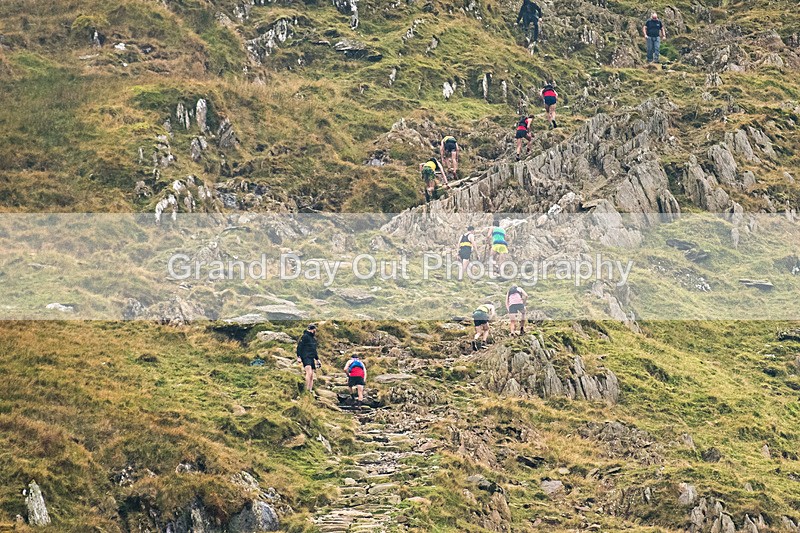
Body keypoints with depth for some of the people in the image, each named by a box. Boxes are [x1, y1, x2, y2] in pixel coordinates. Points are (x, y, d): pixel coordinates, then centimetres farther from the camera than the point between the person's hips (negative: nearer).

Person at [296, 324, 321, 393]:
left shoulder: (314, 338, 20)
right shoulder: (305, 336, -6)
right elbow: (299, 346, -10)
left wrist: (317, 359, 29)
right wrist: (298, 357, -16)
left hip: (311, 358, 9)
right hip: (306, 358, -9)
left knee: (312, 376, 6)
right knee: (309, 372, -24)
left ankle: (310, 390, 8)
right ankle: (307, 389, -25)